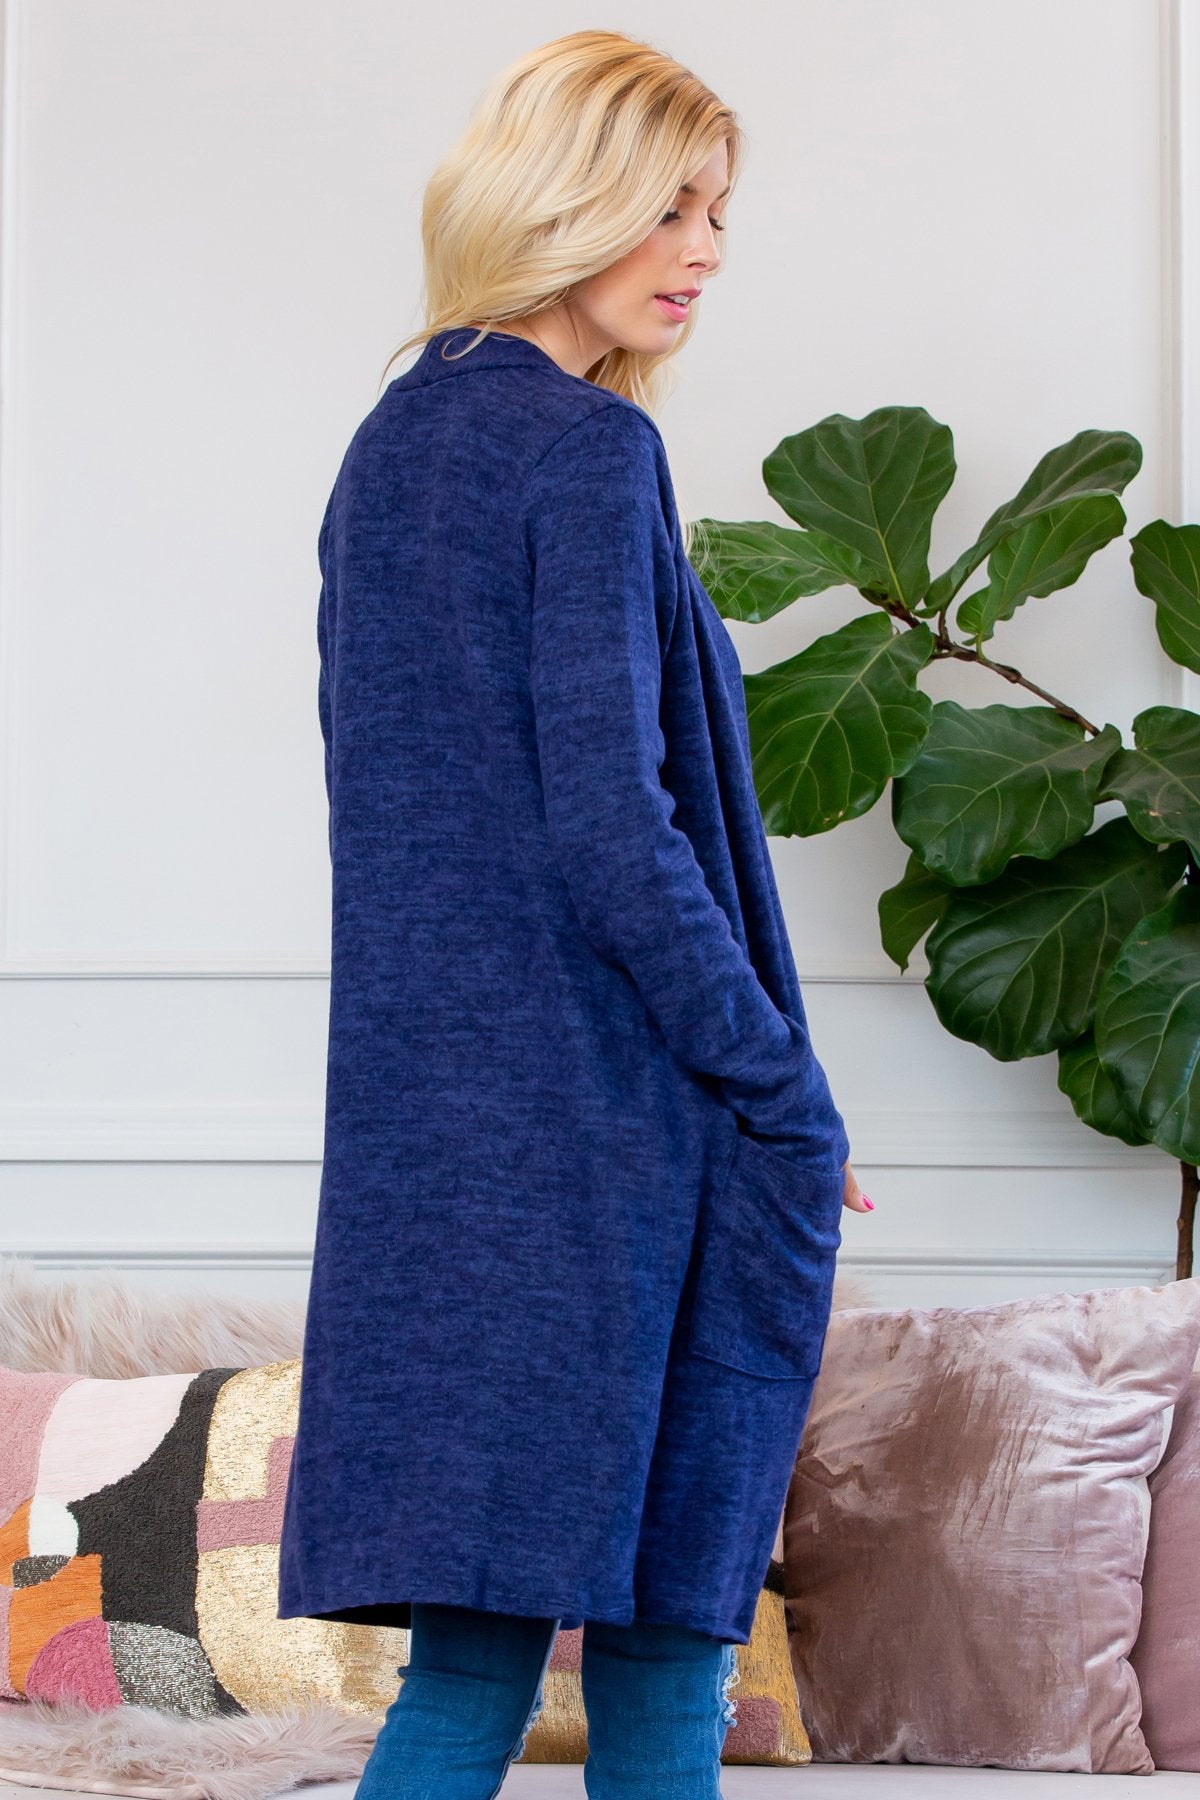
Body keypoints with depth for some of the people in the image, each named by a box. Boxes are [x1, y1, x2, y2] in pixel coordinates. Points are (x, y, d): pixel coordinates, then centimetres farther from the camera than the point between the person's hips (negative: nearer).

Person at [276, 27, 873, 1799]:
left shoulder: (387, 446, 15)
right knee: (663, 1634, 0)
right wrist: (782, 1091, -11)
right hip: (616, 1114, -8)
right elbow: (612, 822, -18)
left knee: (477, 1647, 11)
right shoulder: (590, 451, -12)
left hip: (421, 1110, 8)